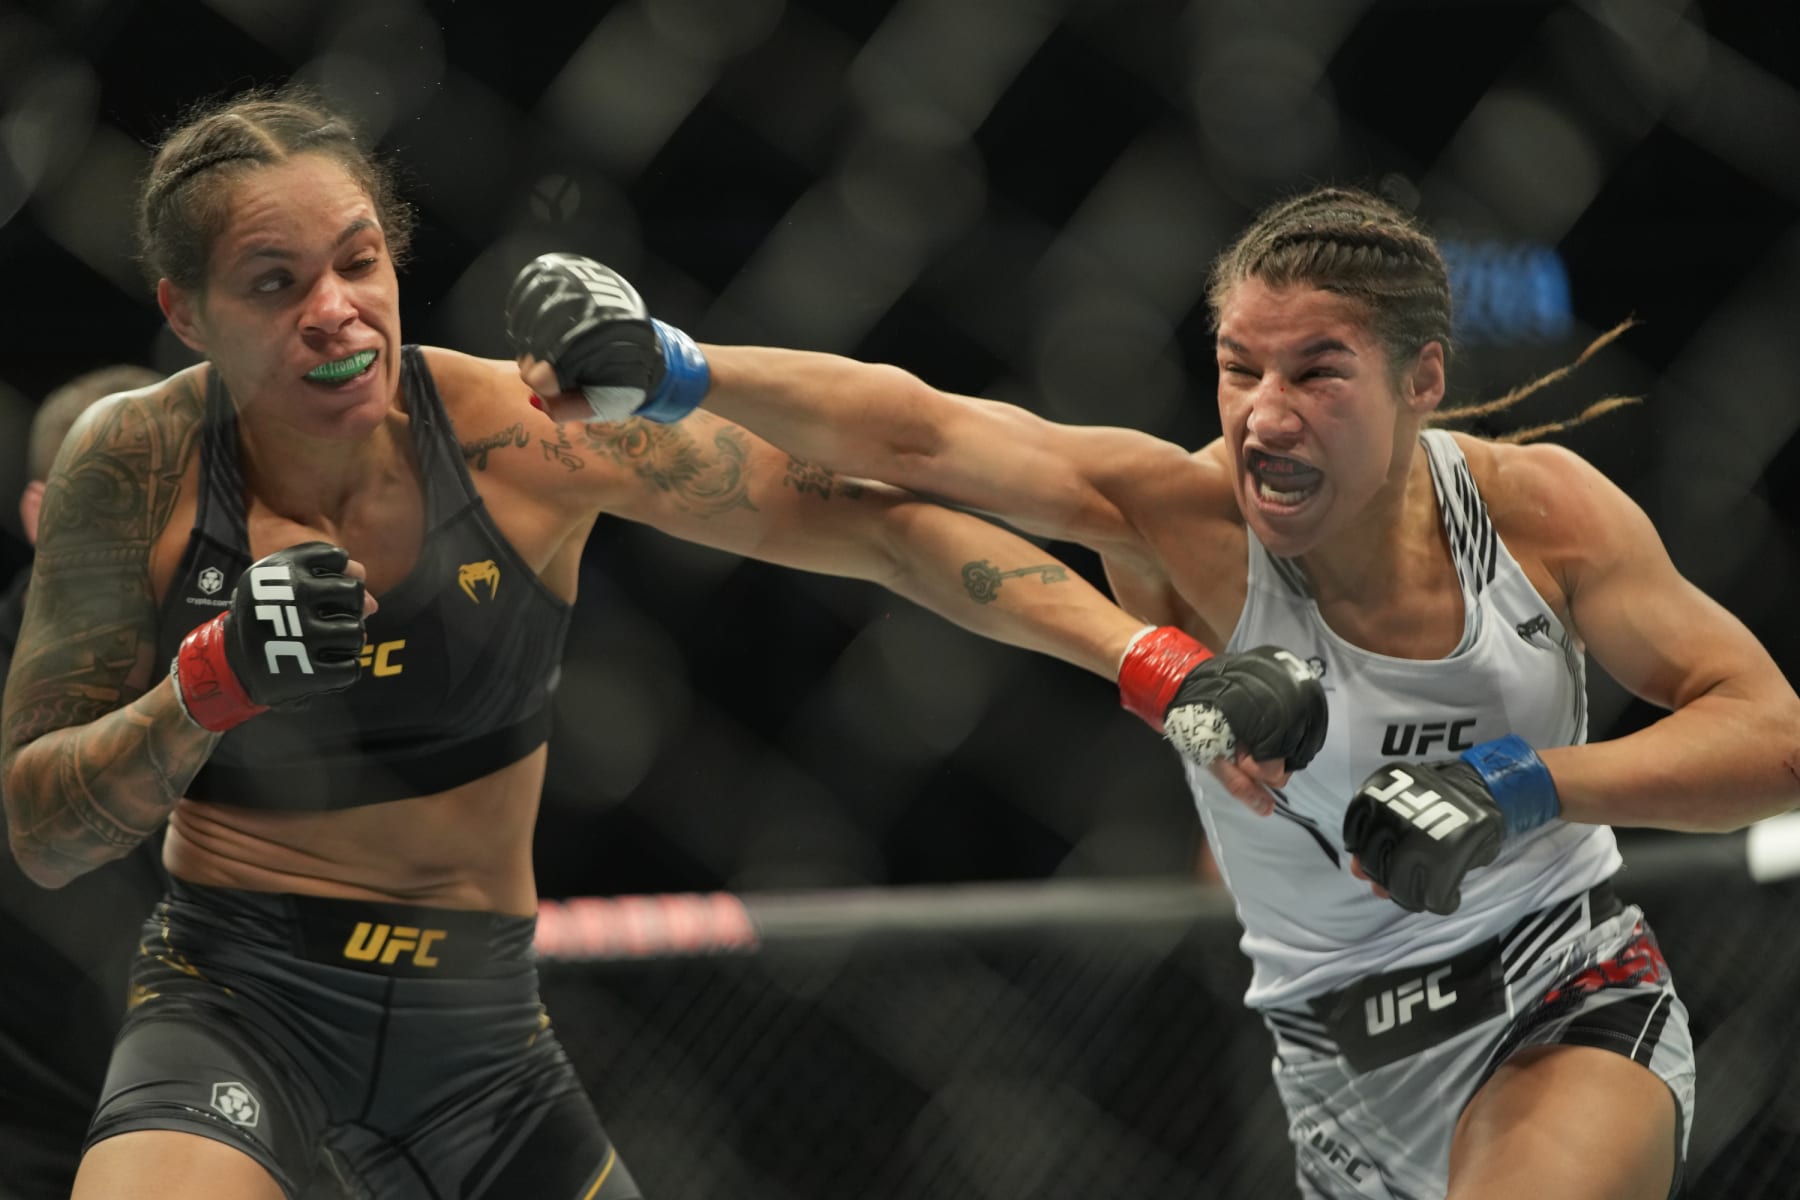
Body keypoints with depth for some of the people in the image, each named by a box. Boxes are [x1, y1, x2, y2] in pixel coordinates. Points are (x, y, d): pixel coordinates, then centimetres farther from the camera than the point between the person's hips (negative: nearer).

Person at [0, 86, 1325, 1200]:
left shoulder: (524, 432, -10)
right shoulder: (137, 465, -10)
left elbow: (870, 516, -7)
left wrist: (1164, 667, -15)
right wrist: (214, 679, -25)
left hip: (479, 1028, 2)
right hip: (235, 1007, -2)